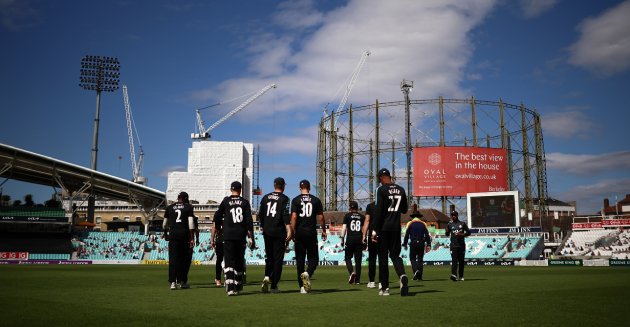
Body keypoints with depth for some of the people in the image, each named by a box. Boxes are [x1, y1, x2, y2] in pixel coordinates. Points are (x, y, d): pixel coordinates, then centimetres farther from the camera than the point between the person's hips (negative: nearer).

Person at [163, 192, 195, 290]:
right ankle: (183, 281, 17)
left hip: (173, 235, 1)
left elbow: (165, 224, 18)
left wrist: (165, 234, 35)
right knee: (183, 259, 9)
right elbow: (191, 224, -5)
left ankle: (173, 282, -11)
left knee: (173, 258, -1)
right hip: (185, 235, -1)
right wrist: (192, 238, -5)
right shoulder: (189, 207, 3)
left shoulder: (169, 208, 12)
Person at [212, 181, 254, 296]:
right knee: (239, 262, 13)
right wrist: (251, 236, 4)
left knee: (229, 262, -4)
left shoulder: (225, 201, 7)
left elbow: (216, 220, 5)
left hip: (228, 236, -1)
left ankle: (230, 287, -19)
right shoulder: (245, 202, 7)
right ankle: (238, 286, 24)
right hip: (241, 236, 1)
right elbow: (249, 221, 0)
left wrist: (212, 238, 12)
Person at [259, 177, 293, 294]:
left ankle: (267, 276, -9)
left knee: (269, 257, 16)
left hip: (267, 232, 4)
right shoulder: (284, 198, -4)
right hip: (279, 232, -4)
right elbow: (285, 215, -16)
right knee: (278, 259, 2)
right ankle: (274, 286, 2)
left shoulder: (265, 197, 11)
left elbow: (261, 214, 13)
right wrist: (289, 230, -20)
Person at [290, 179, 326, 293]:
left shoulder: (295, 200, 2)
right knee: (313, 258, 7)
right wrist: (324, 230, 13)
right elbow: (321, 217, 3)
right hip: (311, 233, -1)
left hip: (299, 233, 1)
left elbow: (294, 216, -8)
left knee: (300, 259, 7)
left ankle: (302, 287, 7)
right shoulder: (316, 200, 4)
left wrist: (292, 232, -6)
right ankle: (307, 273, -24)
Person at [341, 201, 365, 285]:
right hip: (359, 240, 2)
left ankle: (352, 272, -17)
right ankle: (357, 280, 4)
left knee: (348, 257, 9)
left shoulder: (347, 215, 4)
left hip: (350, 239, -2)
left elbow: (344, 228, -1)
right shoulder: (362, 217, 11)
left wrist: (342, 239, 4)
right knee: (358, 259, 5)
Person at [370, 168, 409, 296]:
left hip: (383, 228, -4)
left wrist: (375, 230, -11)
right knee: (395, 255, 10)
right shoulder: (401, 190, 8)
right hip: (396, 228, 4)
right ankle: (402, 276, -19)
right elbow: (404, 210, 17)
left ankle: (385, 287, 9)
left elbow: (378, 211, -14)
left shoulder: (381, 189, -8)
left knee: (383, 257, 5)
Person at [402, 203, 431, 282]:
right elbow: (427, 235, 2)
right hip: (421, 243, 2)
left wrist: (404, 244, 6)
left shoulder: (410, 223, 0)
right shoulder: (423, 224, 6)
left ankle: (416, 270, -19)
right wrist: (429, 245, 4)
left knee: (412, 258, 9)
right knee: (420, 259, 7)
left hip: (413, 243, -2)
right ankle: (419, 277, 4)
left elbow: (406, 235, -2)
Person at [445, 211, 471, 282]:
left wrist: (462, 234, -11)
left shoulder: (463, 224, 7)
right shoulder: (450, 224, 8)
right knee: (454, 260, -12)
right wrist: (447, 231, -11)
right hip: (453, 245, -1)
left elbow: (468, 232, 7)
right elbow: (447, 234, 12)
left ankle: (461, 276, 14)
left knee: (461, 261, 5)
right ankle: (454, 275, -24)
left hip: (461, 245, 1)